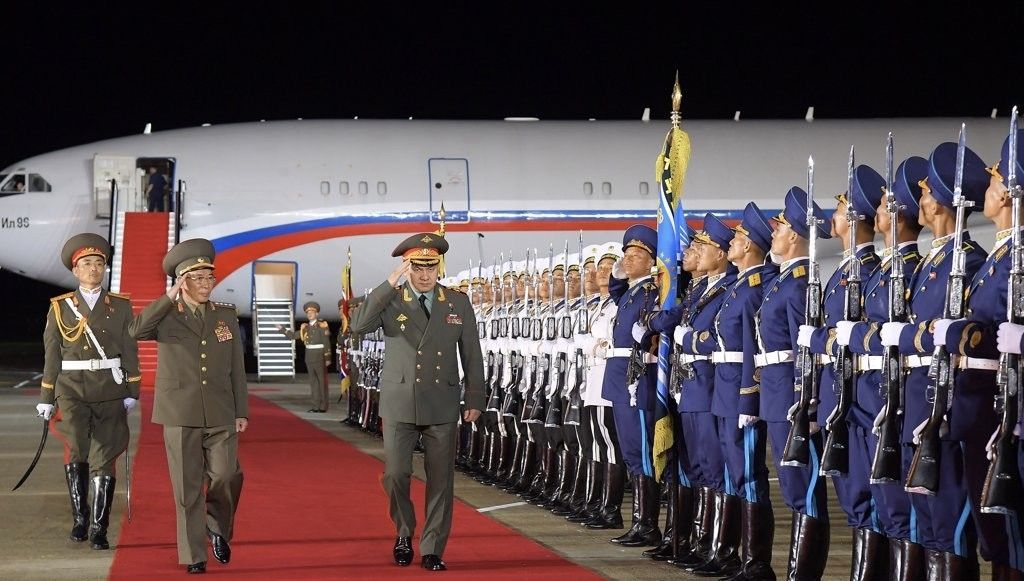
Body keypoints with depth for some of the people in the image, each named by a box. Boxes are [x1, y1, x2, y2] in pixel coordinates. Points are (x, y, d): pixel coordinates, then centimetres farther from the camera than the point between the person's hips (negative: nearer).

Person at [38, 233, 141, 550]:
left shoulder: (121, 306, 5)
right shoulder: (60, 308, 5)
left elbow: (130, 352, 5)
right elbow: (51, 356, 8)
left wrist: (131, 393, -2)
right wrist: (46, 400, 6)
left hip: (110, 391, 1)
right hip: (72, 389, 0)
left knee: (104, 458, -1)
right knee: (76, 447, -21)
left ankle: (98, 529, 8)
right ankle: (80, 515, -5)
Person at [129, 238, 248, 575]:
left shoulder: (227, 316, 10)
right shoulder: (166, 316, 2)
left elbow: (237, 368, 11)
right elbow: (136, 330, -20)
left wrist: (241, 411, 6)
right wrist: (170, 298, -18)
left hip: (220, 414, 2)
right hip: (180, 414, -2)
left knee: (226, 475, -10)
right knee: (188, 486, 0)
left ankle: (218, 527, 19)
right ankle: (194, 556, 9)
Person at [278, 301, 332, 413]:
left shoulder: (322, 326, -6)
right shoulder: (305, 327, 11)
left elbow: (327, 343, -9)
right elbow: (293, 335, 15)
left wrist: (327, 358, -14)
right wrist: (283, 329, 3)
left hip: (320, 357, -6)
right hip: (309, 357, 6)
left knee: (322, 381, -1)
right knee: (313, 382, 8)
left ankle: (323, 406, 2)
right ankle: (316, 406, 13)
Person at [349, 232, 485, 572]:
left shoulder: (458, 304, 5)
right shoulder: (390, 302, 1)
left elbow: (472, 355, 8)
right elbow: (358, 325, -17)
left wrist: (475, 400, 5)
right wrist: (389, 285, -21)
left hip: (442, 406, 1)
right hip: (399, 405, -1)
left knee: (440, 480, 2)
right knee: (395, 474, -3)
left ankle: (432, 550, 11)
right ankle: (404, 533, 22)